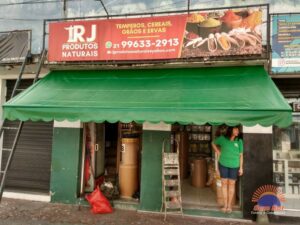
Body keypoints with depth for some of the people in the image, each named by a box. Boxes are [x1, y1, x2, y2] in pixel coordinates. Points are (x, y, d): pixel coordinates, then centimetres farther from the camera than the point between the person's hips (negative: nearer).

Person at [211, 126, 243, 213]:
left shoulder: (239, 141, -7)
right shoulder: (222, 138, -8)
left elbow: (241, 155, -2)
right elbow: (213, 143, 11)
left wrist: (241, 168, -2)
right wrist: (217, 151, 2)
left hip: (234, 166, 0)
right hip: (223, 164, 0)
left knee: (232, 184, 7)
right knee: (224, 183, 7)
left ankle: (229, 205, 21)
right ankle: (225, 204, 21)